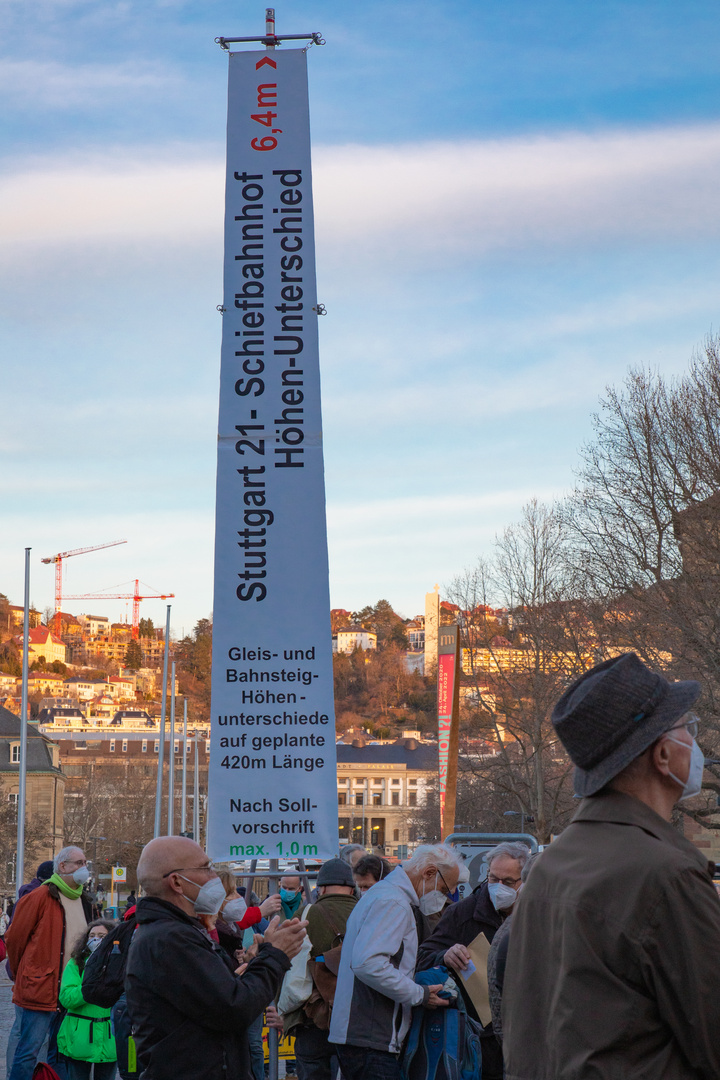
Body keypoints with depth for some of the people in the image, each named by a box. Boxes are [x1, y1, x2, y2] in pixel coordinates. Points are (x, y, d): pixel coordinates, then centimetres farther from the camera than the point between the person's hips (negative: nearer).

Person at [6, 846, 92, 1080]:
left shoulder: (83, 901, 13)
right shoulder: (40, 897, -10)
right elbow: (13, 938, -4)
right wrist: (22, 974, 7)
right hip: (39, 990, -7)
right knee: (29, 1052, -6)